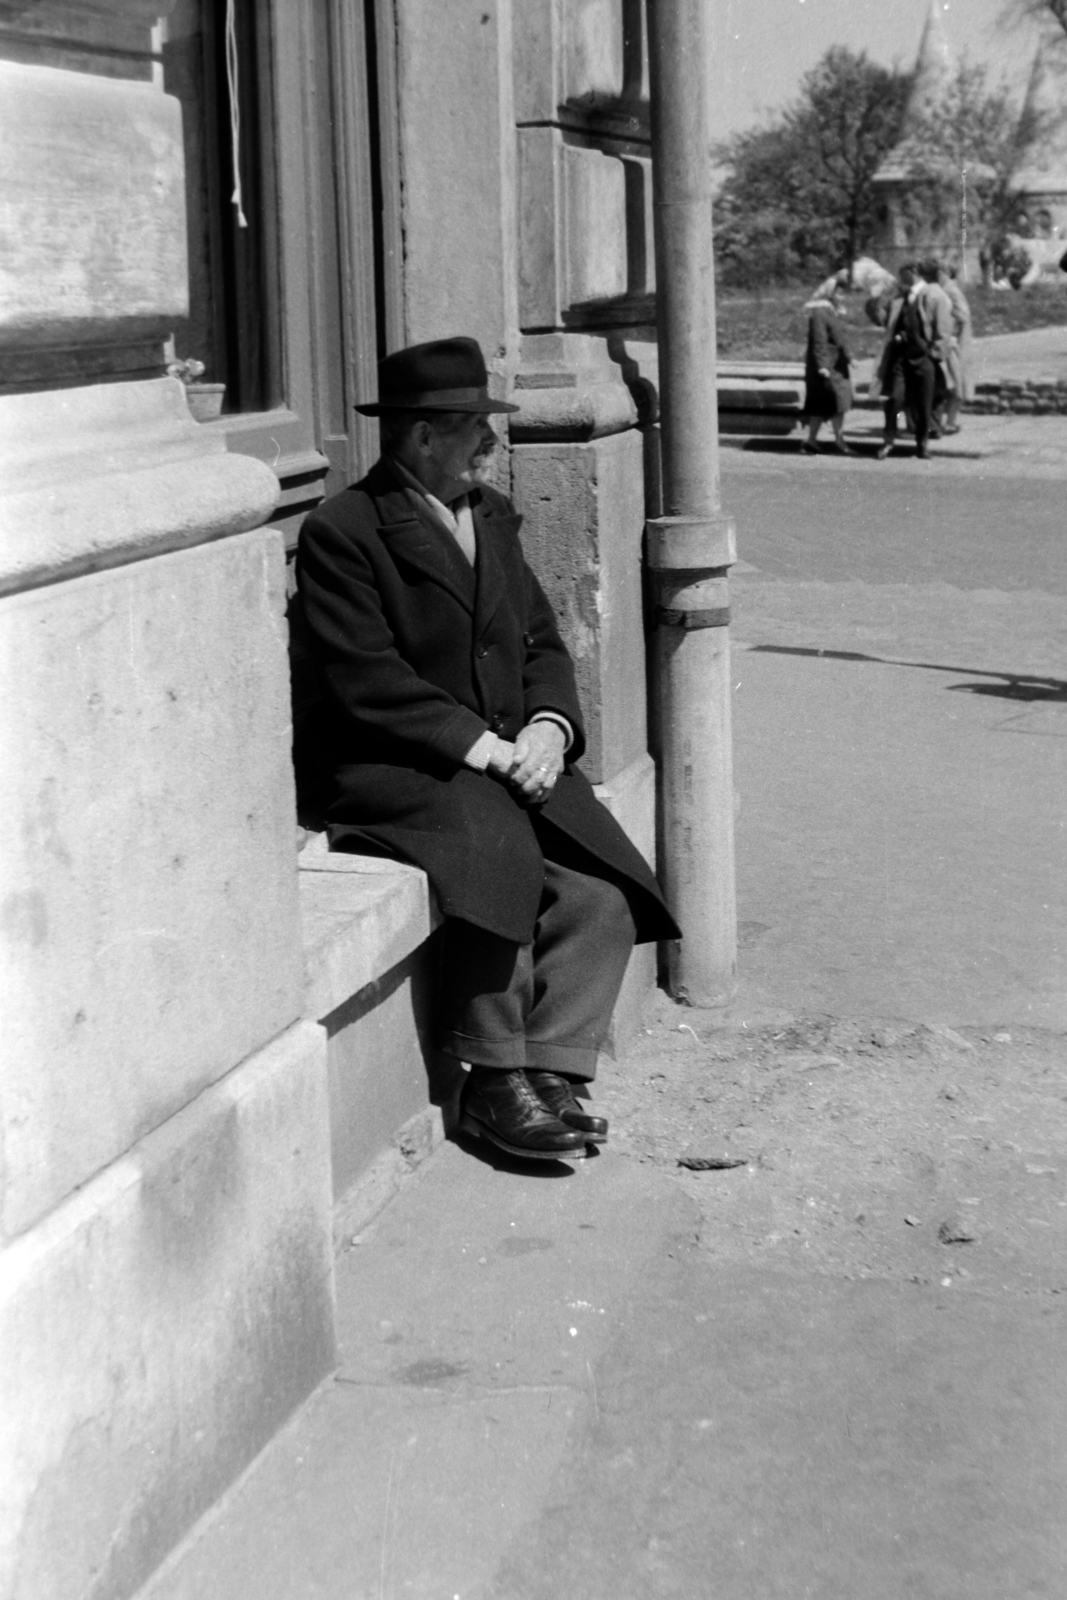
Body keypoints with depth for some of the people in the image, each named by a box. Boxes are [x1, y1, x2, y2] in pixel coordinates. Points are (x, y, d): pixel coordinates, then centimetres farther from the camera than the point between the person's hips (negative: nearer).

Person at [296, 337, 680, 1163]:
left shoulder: (492, 514, 18)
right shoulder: (341, 531, -7)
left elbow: (544, 644, 18)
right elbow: (369, 683, -14)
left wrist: (548, 726, -3)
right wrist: (483, 748, -18)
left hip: (514, 761, 7)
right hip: (397, 773, -6)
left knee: (600, 893, -18)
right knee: (496, 846, -33)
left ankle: (550, 1075, -15)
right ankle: (497, 1081, -22)